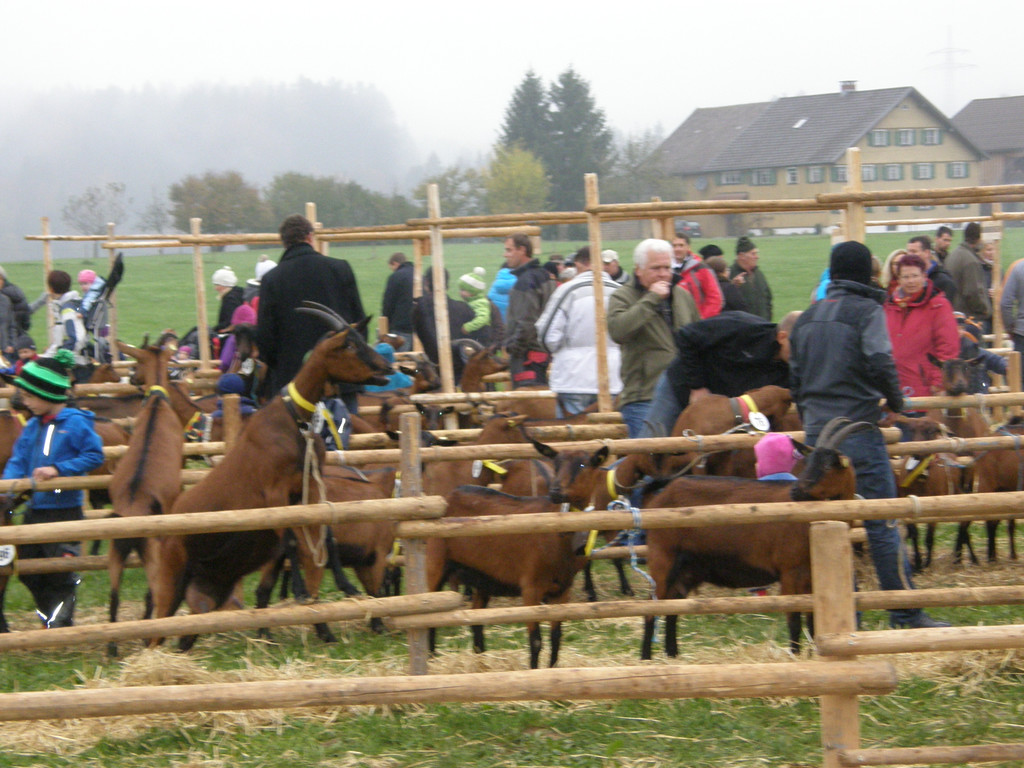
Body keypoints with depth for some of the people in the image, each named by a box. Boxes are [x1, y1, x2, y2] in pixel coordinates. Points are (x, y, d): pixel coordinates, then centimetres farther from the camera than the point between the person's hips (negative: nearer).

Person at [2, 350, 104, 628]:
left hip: (65, 510, -7)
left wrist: (59, 469, -23)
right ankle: (49, 618, 26)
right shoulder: (33, 427, 7)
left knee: (62, 573, 0)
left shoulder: (75, 423, -13)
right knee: (29, 571, 12)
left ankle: (60, 621, 11)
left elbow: (94, 456, -16)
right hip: (35, 510, 7)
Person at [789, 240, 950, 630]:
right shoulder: (867, 311, -6)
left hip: (817, 433, 6)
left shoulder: (806, 318, 14)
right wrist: (896, 400, 1)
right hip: (858, 430, -6)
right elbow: (879, 364, -17)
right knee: (881, 523, -3)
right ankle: (906, 613, -2)